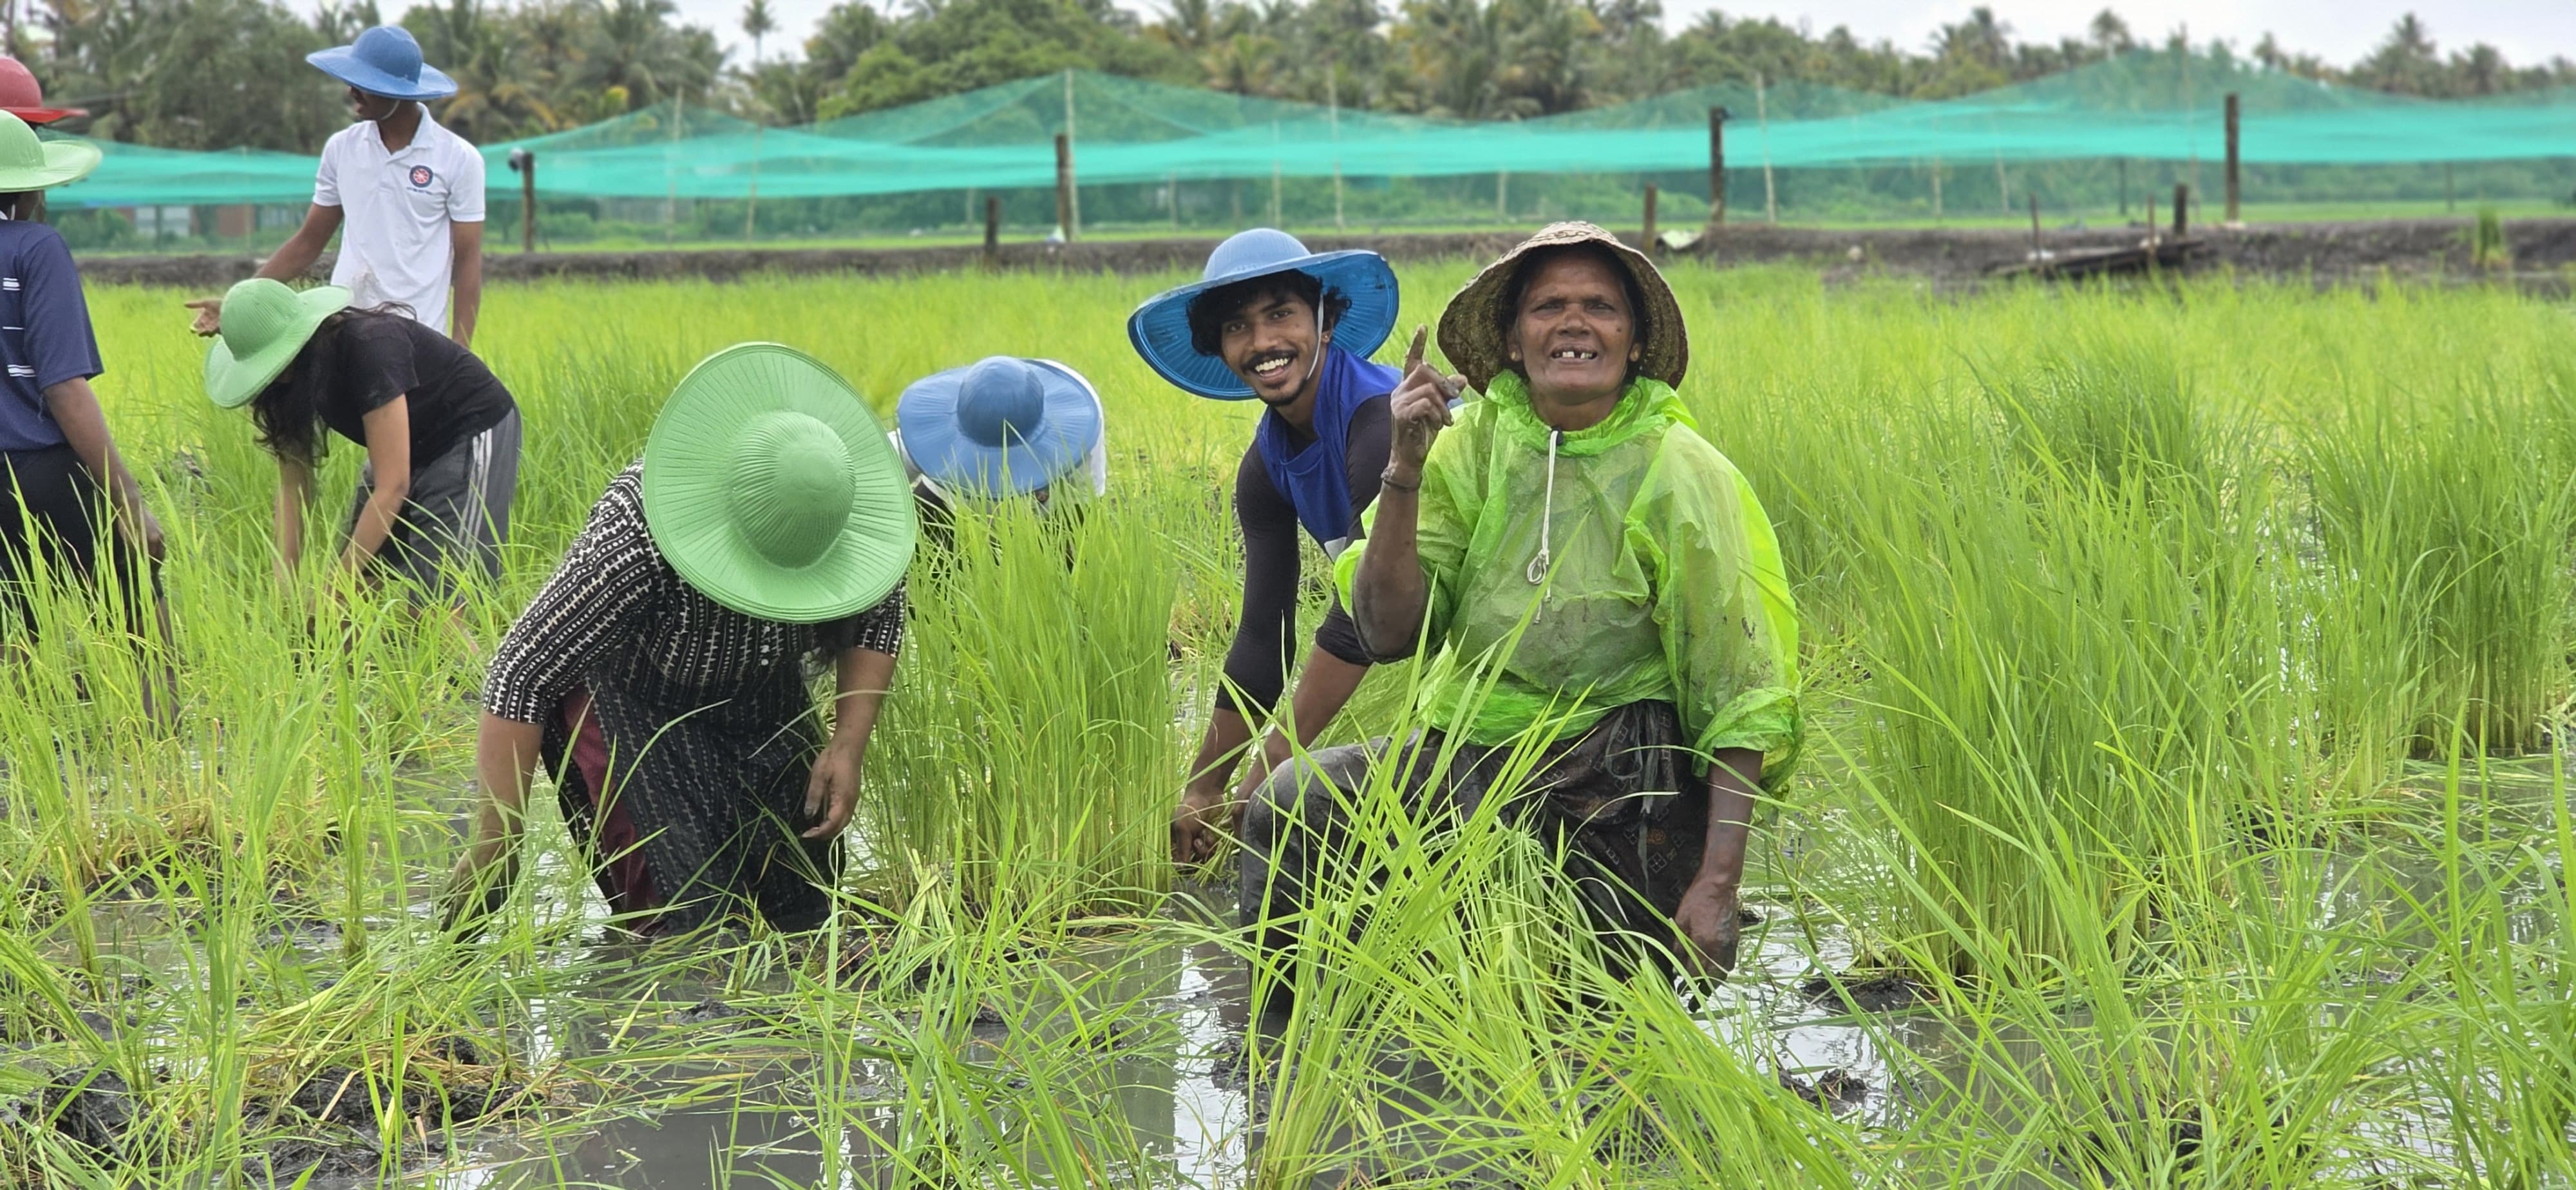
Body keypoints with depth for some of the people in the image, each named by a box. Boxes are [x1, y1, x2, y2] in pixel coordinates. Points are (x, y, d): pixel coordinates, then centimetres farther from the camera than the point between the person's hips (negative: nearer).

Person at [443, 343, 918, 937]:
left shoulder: (859, 511, -23)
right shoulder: (635, 538, -38)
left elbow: (878, 621, -2)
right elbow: (519, 675, -32)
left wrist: (850, 745, -13)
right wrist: (495, 845, -30)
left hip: (765, 698, 5)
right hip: (630, 697, -5)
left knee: (802, 907, 3)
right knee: (689, 910, -18)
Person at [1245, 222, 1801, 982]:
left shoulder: (1682, 476, -7)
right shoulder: (1472, 445, 1)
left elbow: (1740, 696, -9)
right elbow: (1387, 633, -5)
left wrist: (1717, 887, -18)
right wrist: (1405, 472, -19)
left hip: (1621, 793, -2)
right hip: (1469, 758, 3)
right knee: (1290, 807, -20)